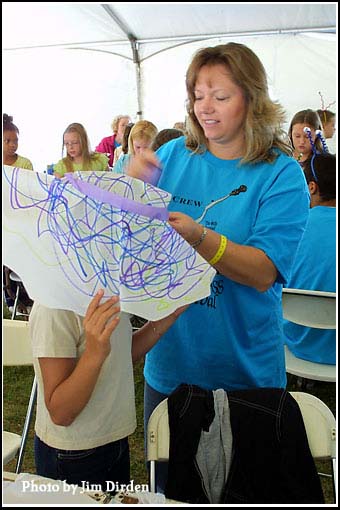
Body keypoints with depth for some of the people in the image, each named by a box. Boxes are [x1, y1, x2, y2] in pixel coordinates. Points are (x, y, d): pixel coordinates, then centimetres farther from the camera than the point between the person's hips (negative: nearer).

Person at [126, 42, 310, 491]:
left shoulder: (282, 175, -11)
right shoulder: (175, 155, -1)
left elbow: (263, 273, -21)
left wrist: (198, 237, -36)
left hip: (242, 366, -3)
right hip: (169, 358, 3)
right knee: (168, 485, 23)